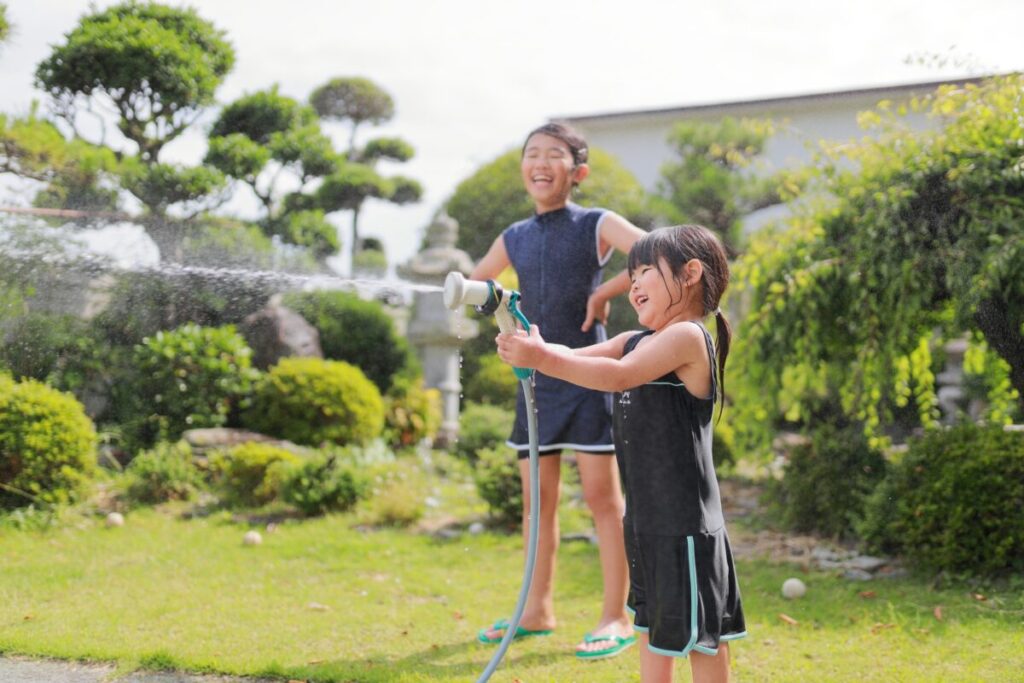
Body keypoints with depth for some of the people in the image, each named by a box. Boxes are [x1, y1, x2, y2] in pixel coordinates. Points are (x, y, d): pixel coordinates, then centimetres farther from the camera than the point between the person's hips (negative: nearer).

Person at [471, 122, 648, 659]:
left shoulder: (597, 226, -6)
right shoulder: (514, 239, 10)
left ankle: (617, 617, 7)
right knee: (537, 498, 10)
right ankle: (537, 611, 21)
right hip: (536, 377, 6)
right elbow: (471, 285, 27)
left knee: (602, 496, -1)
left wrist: (603, 292, -19)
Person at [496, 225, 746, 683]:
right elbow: (573, 358, 5)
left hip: (685, 520, -9)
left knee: (699, 633, 0)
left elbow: (619, 375, -28)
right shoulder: (635, 342, 12)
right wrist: (530, 347, -15)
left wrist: (543, 359, -32)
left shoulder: (688, 336, -15)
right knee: (652, 624, 19)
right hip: (646, 516, 9)